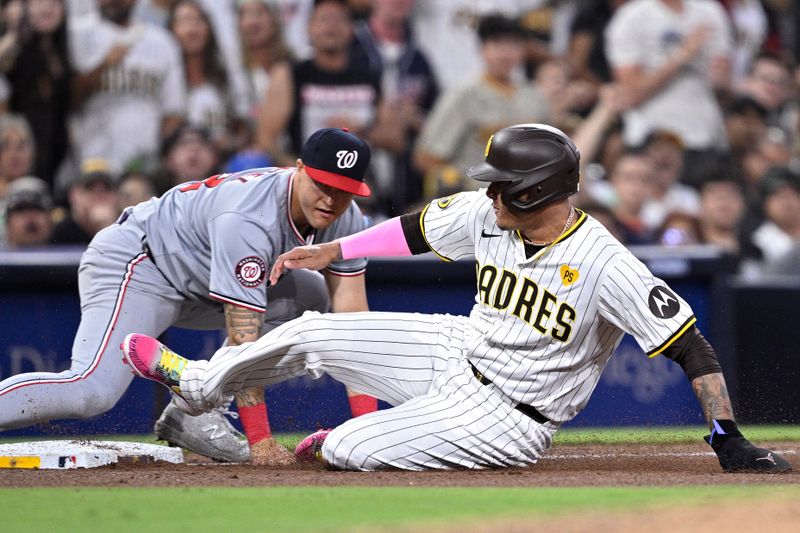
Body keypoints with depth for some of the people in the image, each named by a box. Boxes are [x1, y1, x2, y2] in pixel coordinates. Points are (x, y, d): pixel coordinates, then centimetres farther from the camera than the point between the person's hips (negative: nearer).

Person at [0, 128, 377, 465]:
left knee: (309, 296, 0)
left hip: (196, 281, 9)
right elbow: (243, 339, -33)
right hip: (132, 267, -9)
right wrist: (260, 441, -34)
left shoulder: (344, 217, -8)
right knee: (92, 392, -30)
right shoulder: (247, 218, -32)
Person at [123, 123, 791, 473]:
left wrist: (729, 438, -31)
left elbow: (690, 344, -28)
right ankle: (197, 382, 34)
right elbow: (417, 228, 10)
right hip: (455, 350, 6)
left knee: (344, 450, -20)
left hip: (503, 419, -6)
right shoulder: (488, 214, -9)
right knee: (310, 335, 8)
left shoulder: (605, 264, -30)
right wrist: (333, 250, 13)